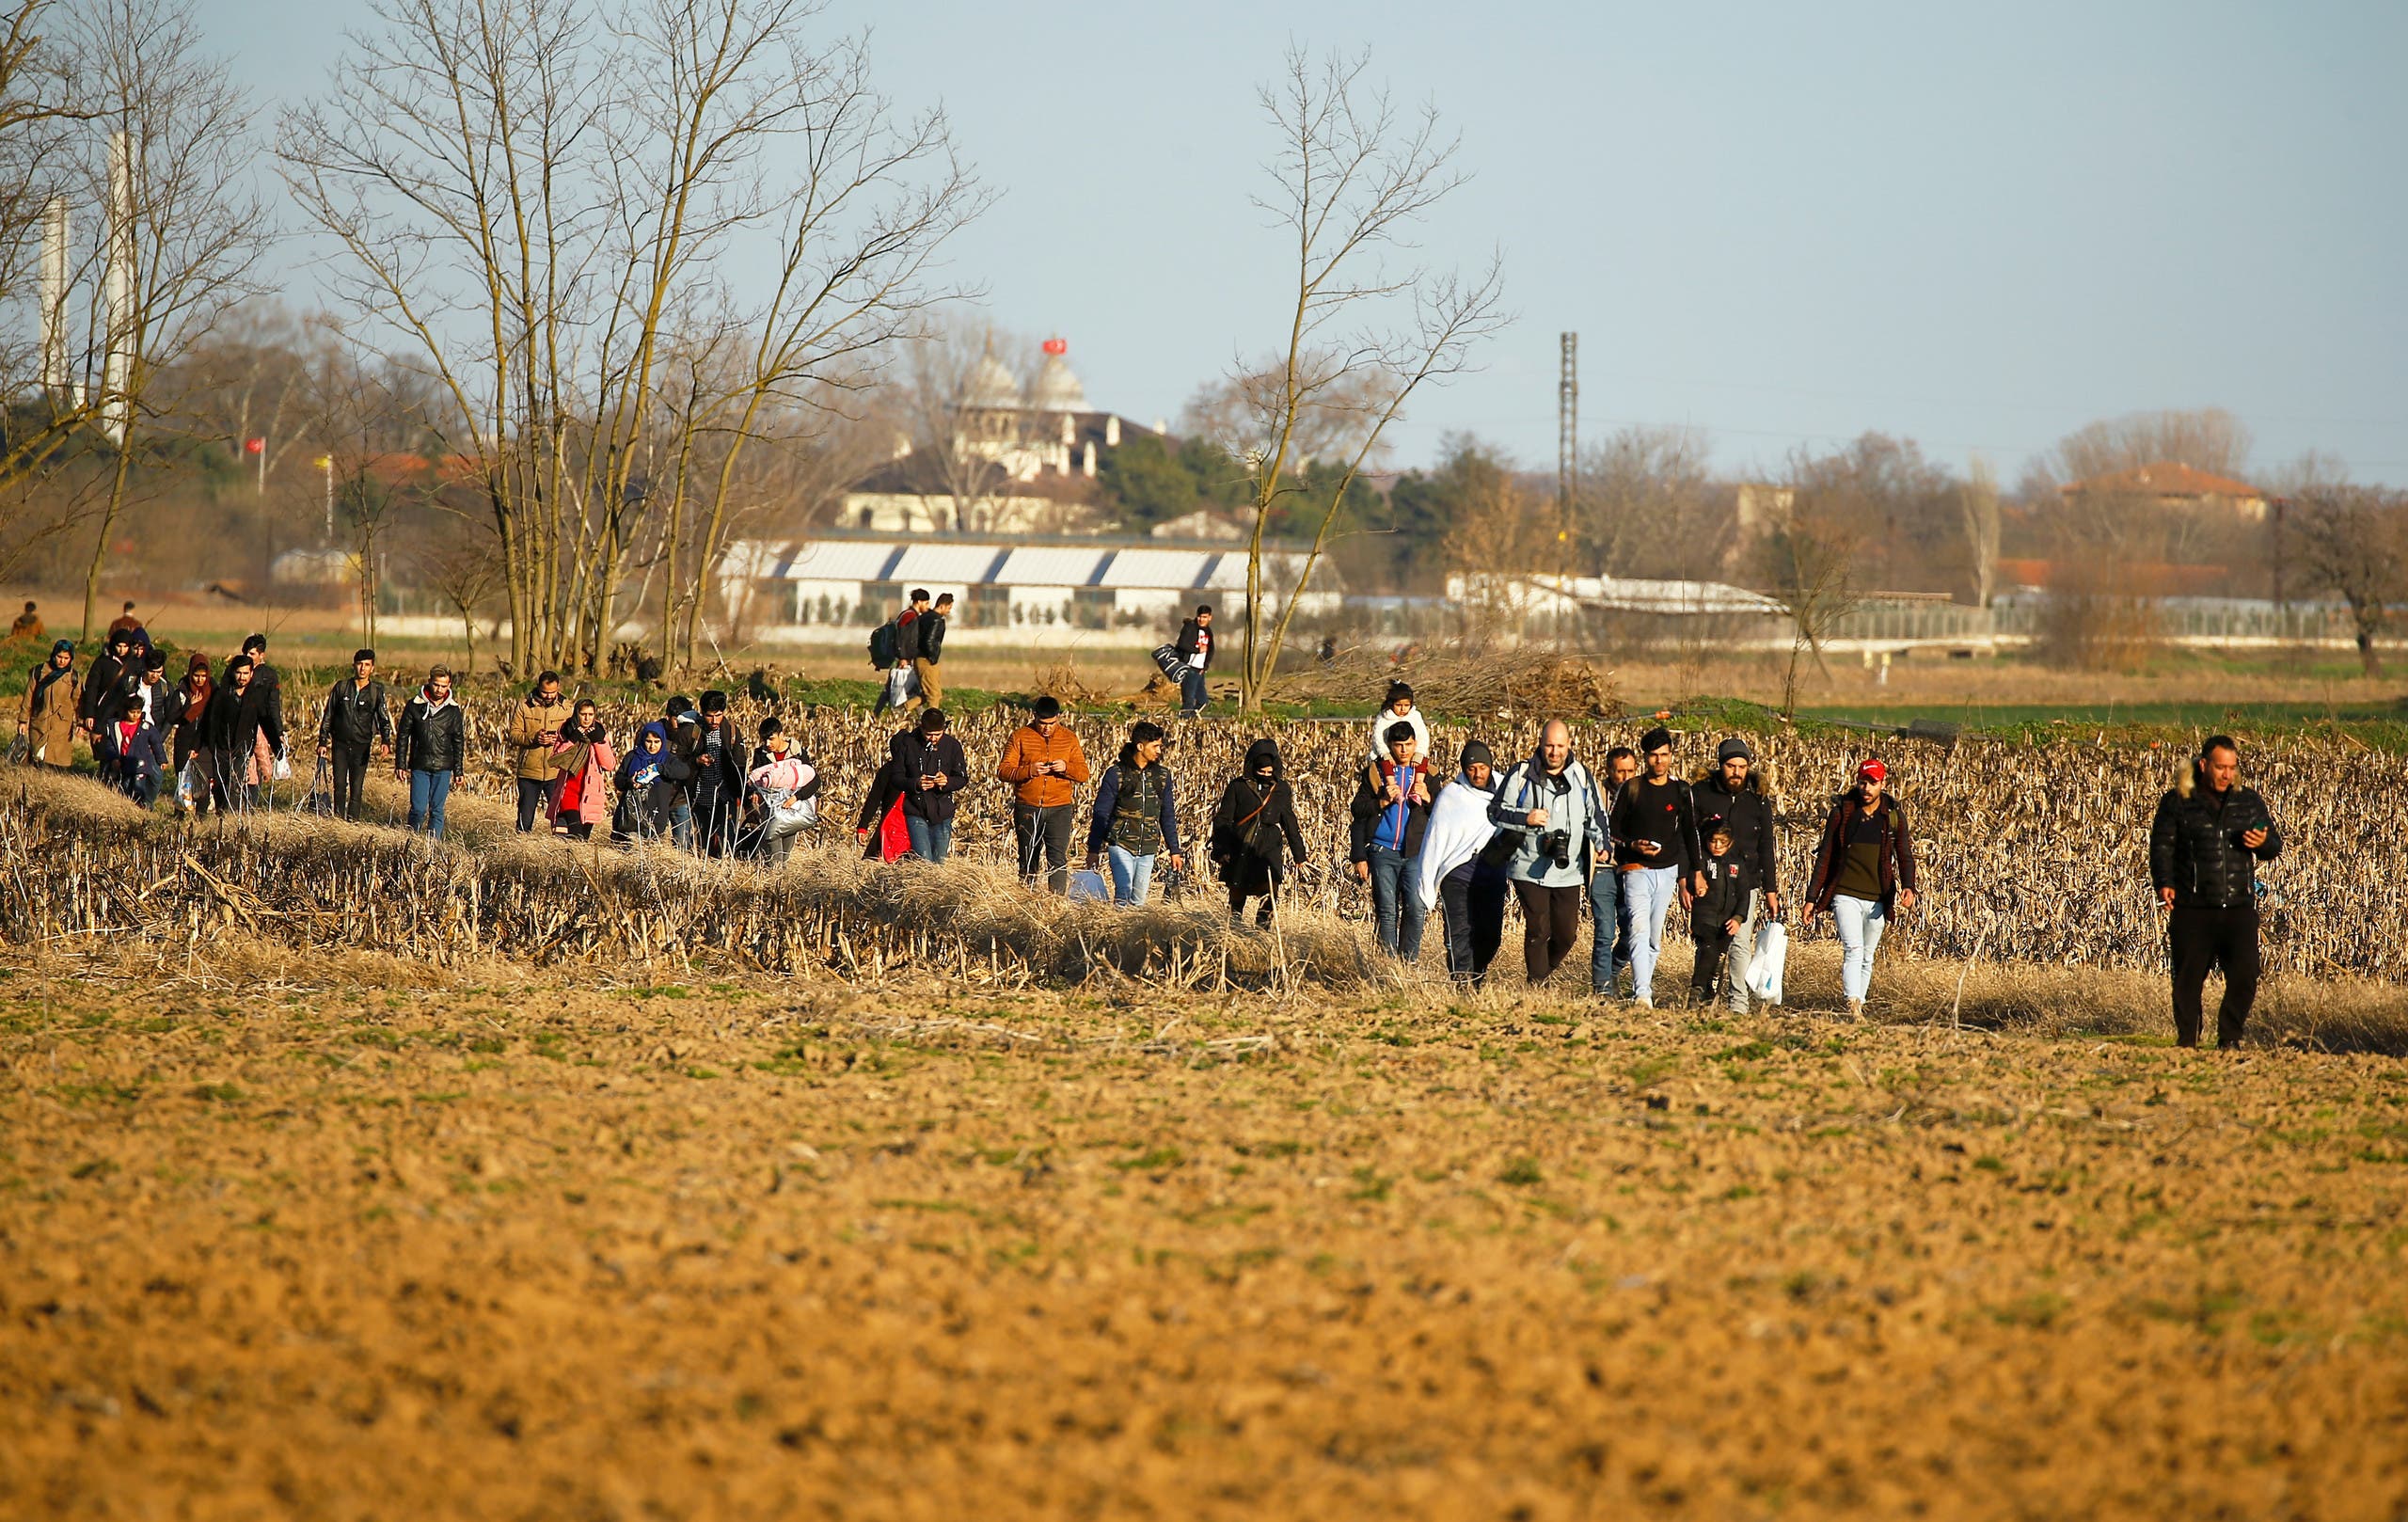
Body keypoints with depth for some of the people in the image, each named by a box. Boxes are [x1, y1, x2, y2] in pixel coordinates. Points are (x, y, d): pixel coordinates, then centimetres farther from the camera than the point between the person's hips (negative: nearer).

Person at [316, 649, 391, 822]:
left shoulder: (376, 691, 1)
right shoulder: (341, 687, 4)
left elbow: (383, 718, -4)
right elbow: (327, 716, 9)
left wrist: (386, 740, -21)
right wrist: (322, 741, 6)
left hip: (362, 746, -1)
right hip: (340, 744, 1)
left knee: (357, 788, -3)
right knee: (339, 785, 0)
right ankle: (338, 819, 8)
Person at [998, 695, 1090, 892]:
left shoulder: (1069, 739, 7)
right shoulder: (1020, 737, 2)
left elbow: (1083, 774, 6)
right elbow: (1003, 770, -3)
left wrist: (1066, 768, -15)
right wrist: (1028, 771, -20)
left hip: (1059, 809, 0)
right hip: (1027, 809, 0)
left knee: (1058, 860, -10)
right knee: (1027, 861, 8)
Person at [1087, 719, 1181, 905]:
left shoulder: (1162, 775, 9)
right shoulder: (1116, 773, -5)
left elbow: (1168, 816, 16)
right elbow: (1101, 814, -1)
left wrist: (1174, 850, 15)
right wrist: (1093, 850, -3)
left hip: (1148, 849, 4)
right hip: (1121, 846, -4)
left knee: (1139, 899, 4)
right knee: (1123, 891, -20)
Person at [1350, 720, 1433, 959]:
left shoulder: (1427, 774, 11)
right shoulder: (1374, 772, 7)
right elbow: (1359, 810, 5)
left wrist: (1427, 798, -8)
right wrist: (1383, 801, -10)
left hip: (1415, 852, 1)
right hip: (1383, 852, -1)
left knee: (1416, 909, -8)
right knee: (1386, 912, -2)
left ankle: (1409, 961, 2)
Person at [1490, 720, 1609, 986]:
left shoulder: (1581, 776, 9)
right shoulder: (1521, 774, -1)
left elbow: (1593, 815, 18)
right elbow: (1496, 811, 2)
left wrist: (1600, 843, 1)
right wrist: (1525, 818, -15)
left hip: (1568, 872, 3)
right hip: (1530, 871, -3)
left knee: (1567, 933, 4)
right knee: (1538, 930, -9)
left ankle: (1544, 971, 30)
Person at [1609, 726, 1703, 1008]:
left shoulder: (1681, 791, 7)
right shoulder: (1631, 789, -1)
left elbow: (1690, 834, 14)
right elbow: (1611, 829, 2)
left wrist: (1694, 874, 11)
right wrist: (1633, 845, -16)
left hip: (1668, 871, 3)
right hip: (1636, 870, -3)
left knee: (1655, 936, 6)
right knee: (1640, 930, -17)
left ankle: (1642, 983, 18)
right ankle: (1642, 995, -27)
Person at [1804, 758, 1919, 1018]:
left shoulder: (1894, 816, 3)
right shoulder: (1842, 811, 1)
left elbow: (1905, 856, 2)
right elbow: (1825, 856, 5)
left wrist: (1908, 886, -19)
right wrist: (1812, 897, 3)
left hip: (1877, 899, 2)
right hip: (1845, 896, -2)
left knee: (1867, 957, 9)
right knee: (1853, 949, -19)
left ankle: (1860, 1005, 19)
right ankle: (1853, 1006, -29)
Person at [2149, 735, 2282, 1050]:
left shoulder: (2249, 802, 12)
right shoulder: (2177, 802, 4)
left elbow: (2276, 846, 16)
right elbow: (2162, 846, 0)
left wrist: (2263, 844, -8)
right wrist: (2163, 883, -16)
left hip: (2239, 907, 2)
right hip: (2192, 909, -2)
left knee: (2244, 977, -4)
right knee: (2188, 978, 1)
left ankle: (2229, 1037, 12)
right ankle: (2187, 1040, 15)